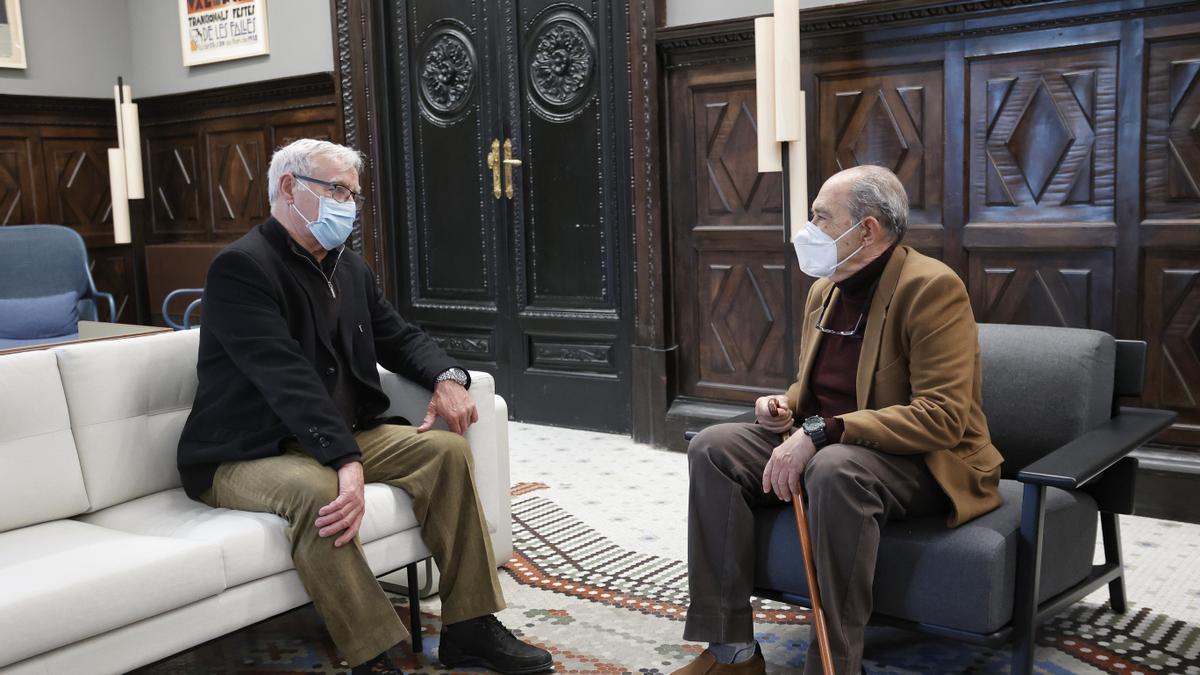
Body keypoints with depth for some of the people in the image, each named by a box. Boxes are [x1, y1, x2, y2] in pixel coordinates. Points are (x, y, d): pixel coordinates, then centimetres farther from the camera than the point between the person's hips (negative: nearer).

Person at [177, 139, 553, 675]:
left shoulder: (349, 267, 11)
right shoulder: (241, 267, -15)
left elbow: (399, 337, 18)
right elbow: (287, 379, -28)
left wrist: (447, 378, -5)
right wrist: (347, 461, -38)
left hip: (343, 435, 8)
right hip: (246, 456, -8)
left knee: (447, 450, -9)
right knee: (315, 489, -38)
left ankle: (469, 628, -7)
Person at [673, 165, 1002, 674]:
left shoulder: (931, 287, -16)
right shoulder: (824, 289, 9)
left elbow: (943, 415, -26)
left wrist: (821, 432, -32)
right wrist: (785, 406, -2)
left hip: (922, 459, -8)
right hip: (823, 445, 8)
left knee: (835, 469, -39)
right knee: (712, 448, -10)